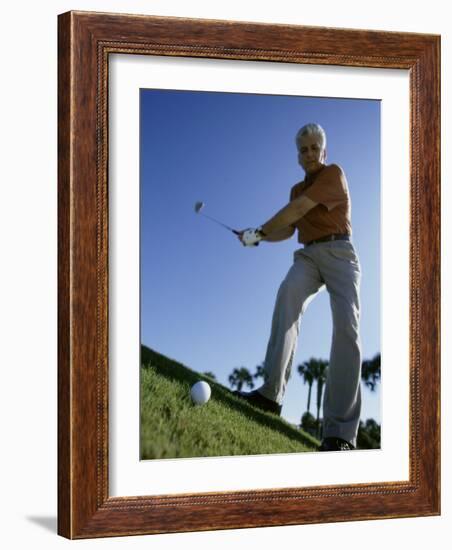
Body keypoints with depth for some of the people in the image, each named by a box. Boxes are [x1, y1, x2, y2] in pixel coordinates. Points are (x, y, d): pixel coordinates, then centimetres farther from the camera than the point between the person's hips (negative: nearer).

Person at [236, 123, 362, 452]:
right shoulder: (297, 189, 22)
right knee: (289, 292, -31)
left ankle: (340, 433, -36)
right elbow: (288, 230, 24)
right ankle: (272, 392, -42)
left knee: (346, 325, -27)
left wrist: (260, 231, -7)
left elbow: (297, 209, -12)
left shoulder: (334, 173, -3)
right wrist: (258, 237, 7)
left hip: (338, 252, -5)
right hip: (308, 255, 5)